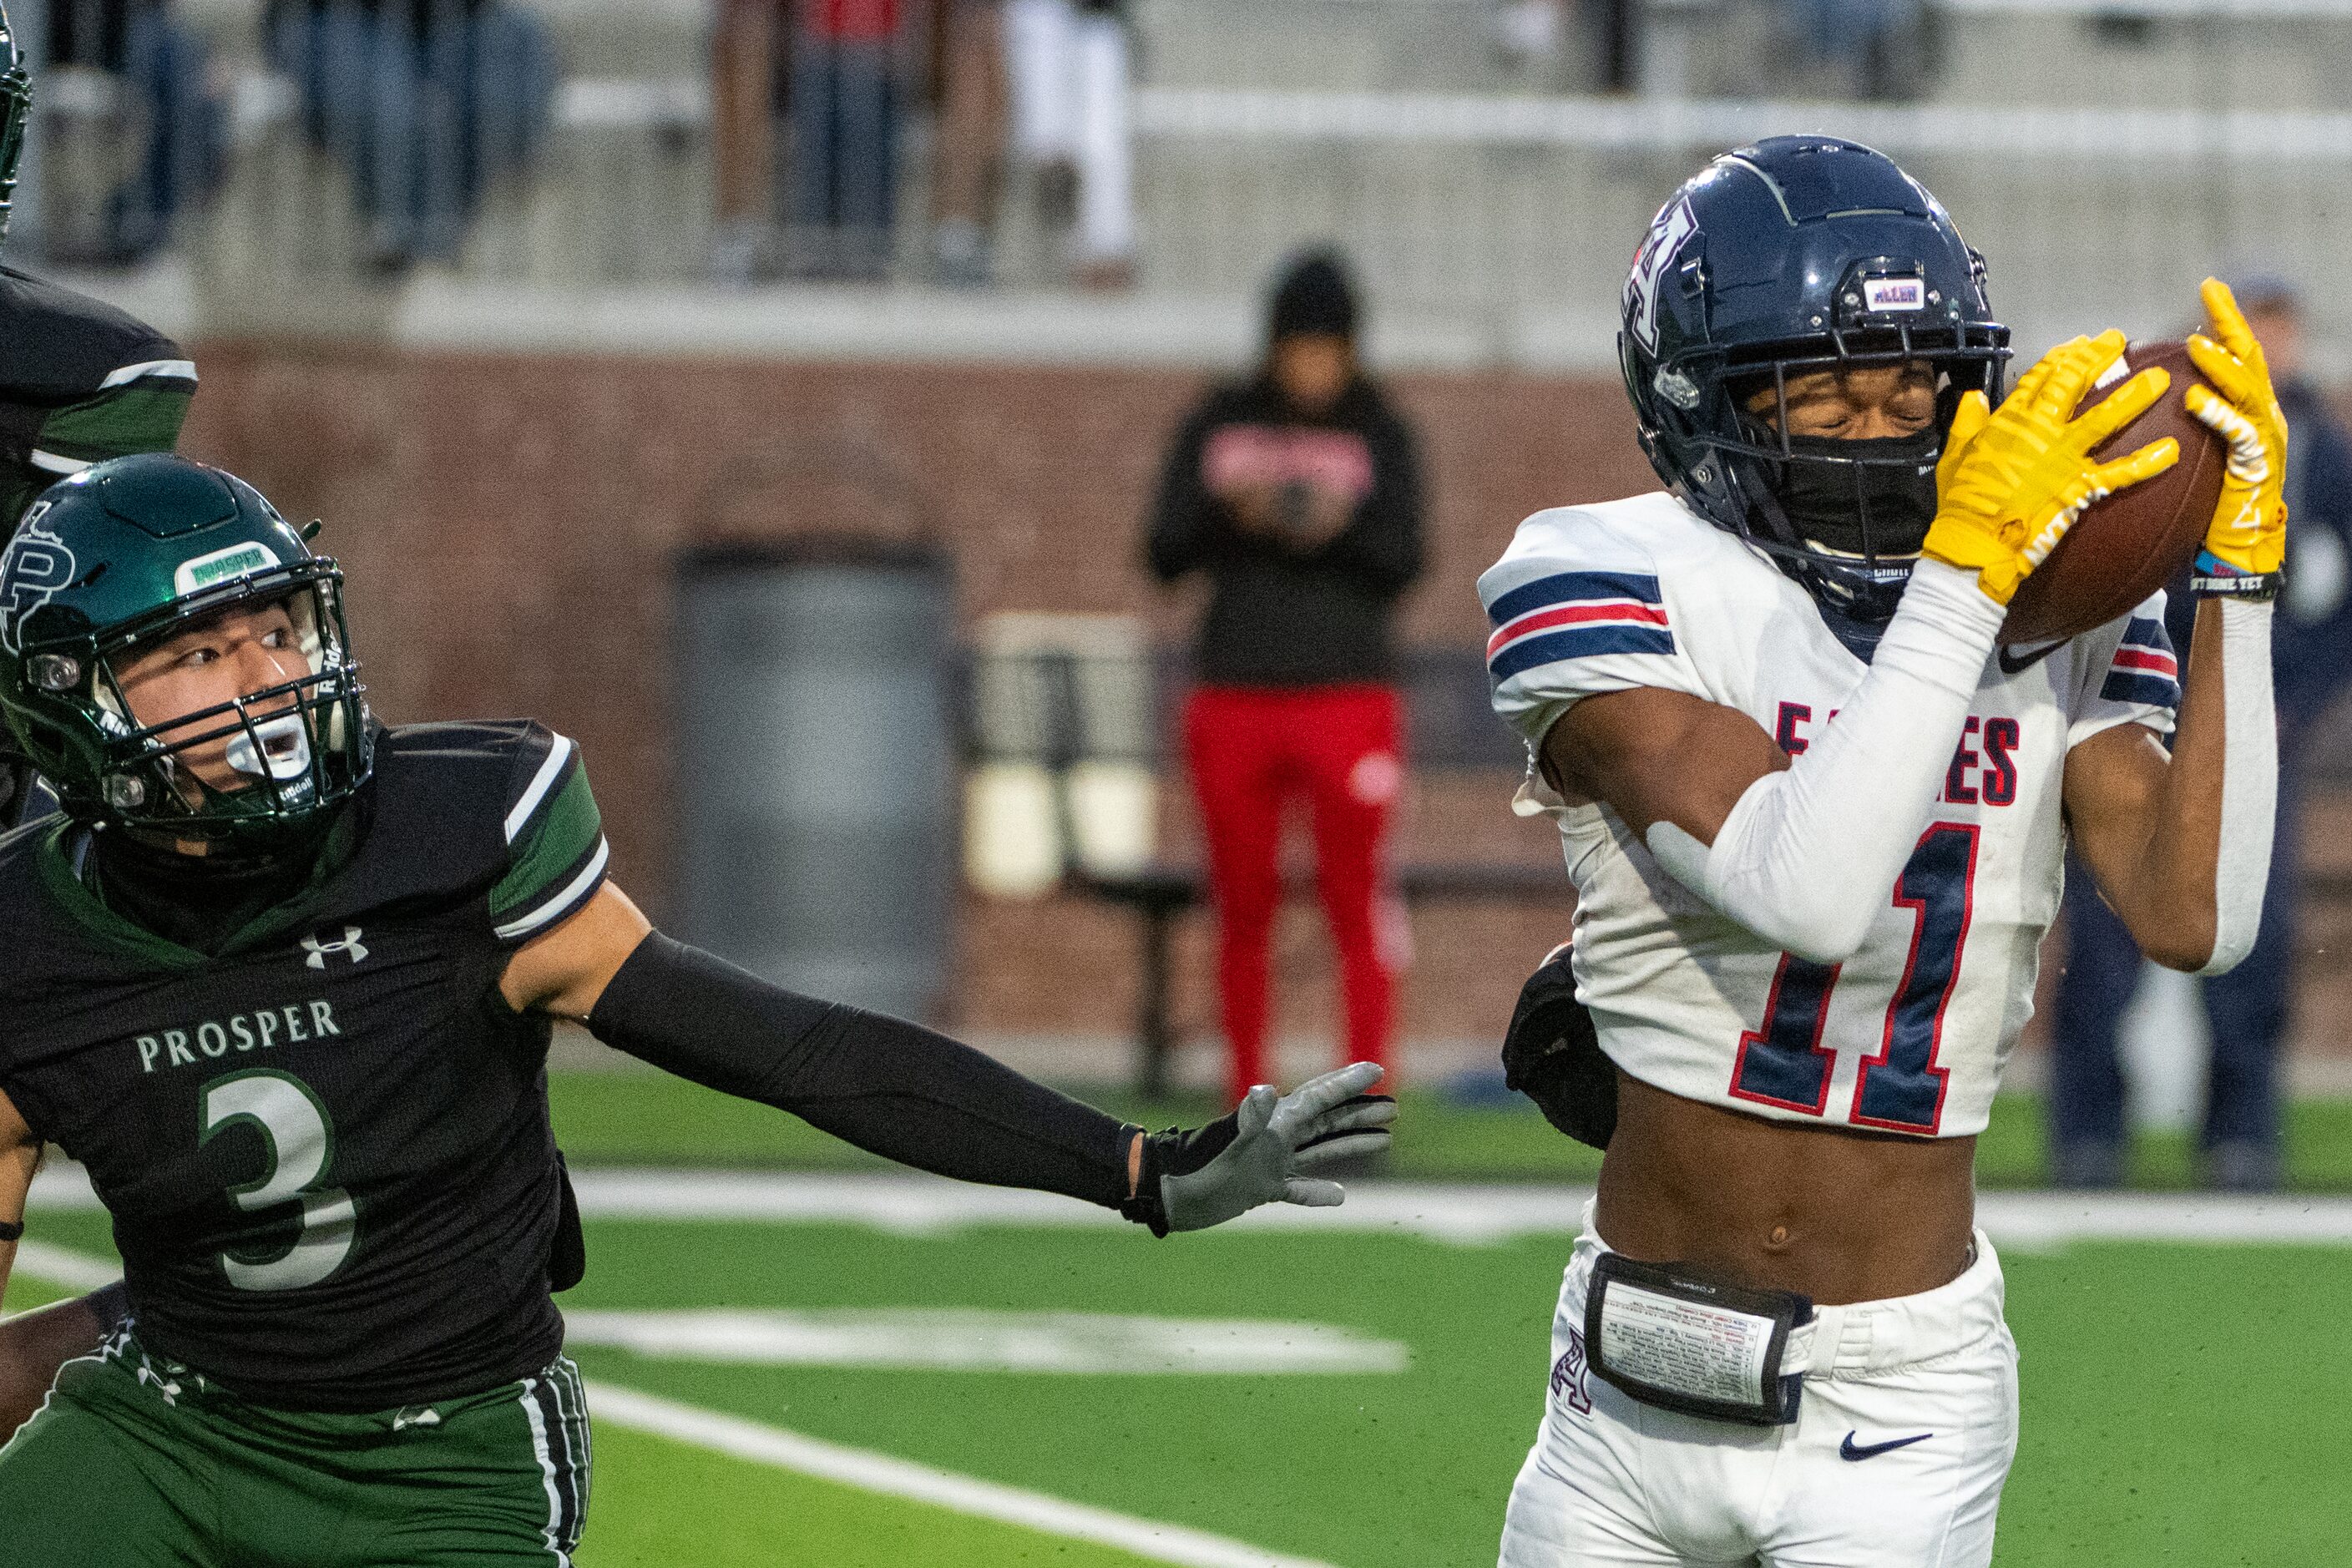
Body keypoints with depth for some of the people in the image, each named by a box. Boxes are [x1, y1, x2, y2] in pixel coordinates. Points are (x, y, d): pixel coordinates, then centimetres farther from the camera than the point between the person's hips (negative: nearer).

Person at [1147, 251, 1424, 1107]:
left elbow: (1402, 563, -3)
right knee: (1243, 908, 6)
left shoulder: (1378, 434, 3)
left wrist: (1343, 527, -22)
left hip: (1347, 694, -2)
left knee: (1354, 898, -10)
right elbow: (1166, 553, 2)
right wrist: (1229, 514, -16)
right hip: (1235, 698, 2)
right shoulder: (1219, 426, 6)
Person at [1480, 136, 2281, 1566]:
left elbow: (2195, 919, -15)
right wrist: (1967, 573, -29)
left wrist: (2237, 581, -17)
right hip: (1635, 1392, 0)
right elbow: (1807, 894, -27)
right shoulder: (1623, 598, -11)